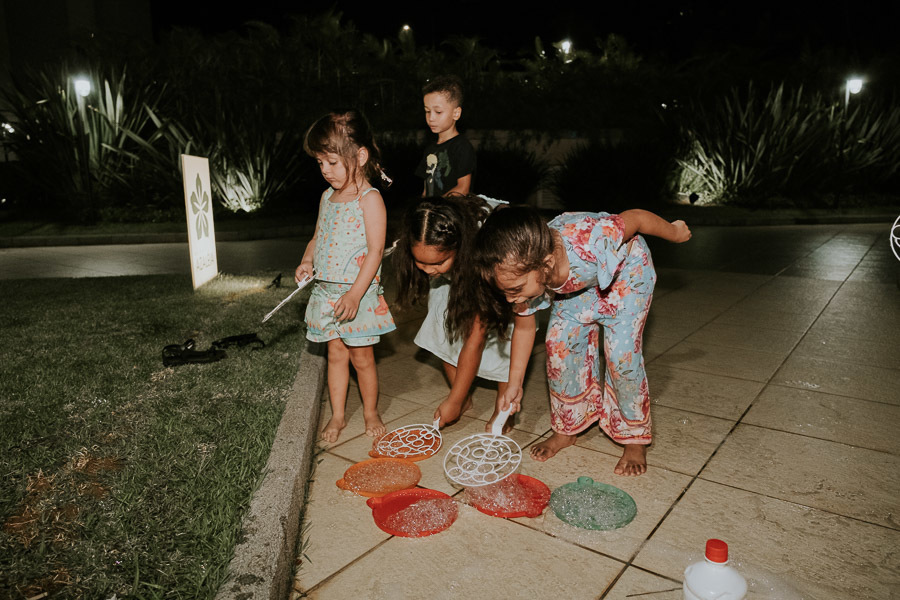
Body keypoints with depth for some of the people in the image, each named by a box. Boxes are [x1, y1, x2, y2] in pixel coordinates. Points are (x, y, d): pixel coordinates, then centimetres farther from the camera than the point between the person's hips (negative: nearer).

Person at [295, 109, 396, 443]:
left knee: (361, 356, 6)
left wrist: (355, 294, -24)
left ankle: (371, 412, 26)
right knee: (336, 354, 13)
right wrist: (307, 261, -2)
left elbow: (375, 250, -17)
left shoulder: (370, 199, -12)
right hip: (326, 291, 6)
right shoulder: (328, 197, 10)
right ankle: (337, 415, 26)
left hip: (358, 293, -6)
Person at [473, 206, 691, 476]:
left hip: (626, 270, -4)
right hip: (575, 282, 4)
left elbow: (637, 217, -26)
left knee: (622, 354, -13)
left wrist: (675, 233, -5)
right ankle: (566, 428, 17)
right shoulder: (523, 272, -28)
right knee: (558, 344, -4)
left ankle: (635, 439, 9)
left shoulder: (591, 243, -47)